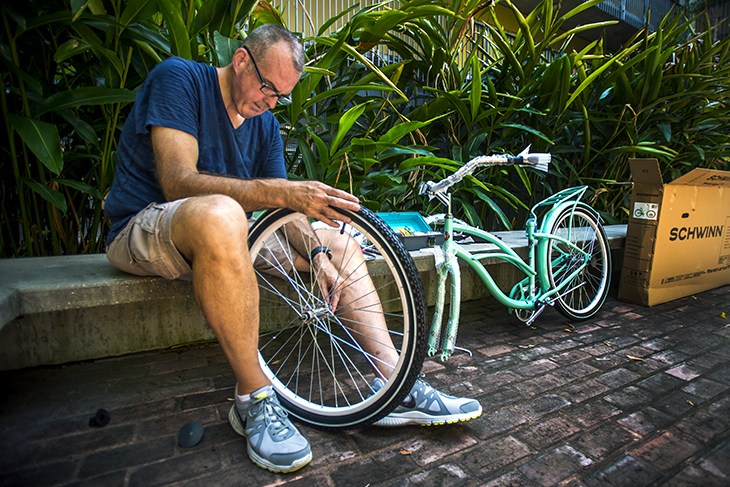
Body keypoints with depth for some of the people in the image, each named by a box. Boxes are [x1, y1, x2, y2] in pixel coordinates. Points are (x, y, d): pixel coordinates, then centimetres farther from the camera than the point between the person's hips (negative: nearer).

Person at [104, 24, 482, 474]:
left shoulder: (266, 124, 8)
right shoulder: (179, 78, -10)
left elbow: (282, 209, 3)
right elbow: (178, 181, -26)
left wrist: (317, 255, -15)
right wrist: (283, 193, -37)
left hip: (225, 232, 6)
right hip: (147, 226, -6)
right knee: (220, 214, -42)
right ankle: (255, 399, -27)